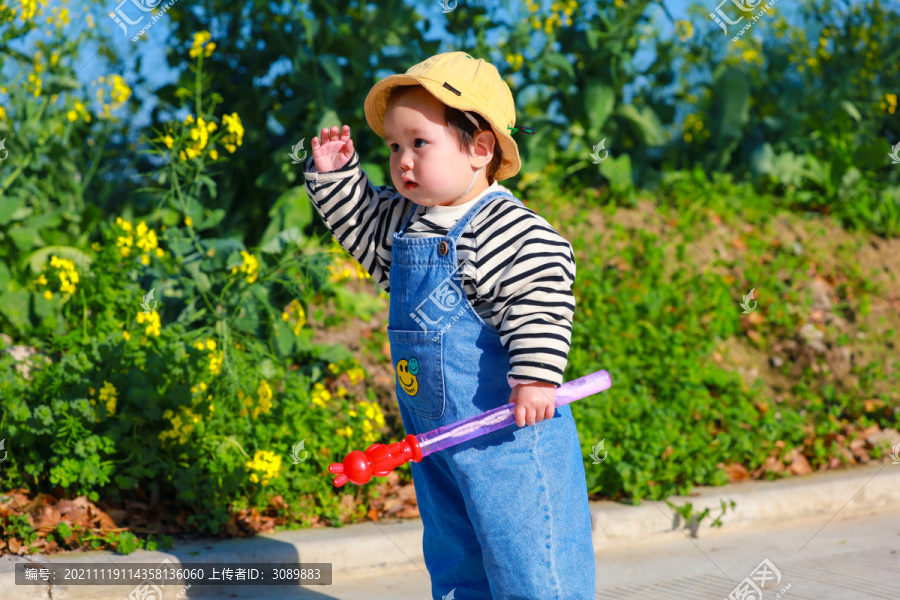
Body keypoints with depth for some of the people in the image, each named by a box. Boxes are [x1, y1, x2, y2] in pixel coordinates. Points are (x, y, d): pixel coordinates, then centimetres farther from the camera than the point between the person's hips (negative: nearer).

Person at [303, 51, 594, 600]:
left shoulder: (512, 230, -19)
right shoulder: (405, 219, 8)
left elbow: (540, 301, -25)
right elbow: (363, 227, 26)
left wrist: (536, 376, -32)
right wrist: (334, 175, 14)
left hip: (507, 428, -9)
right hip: (435, 428, 9)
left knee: (524, 554, -3)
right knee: (456, 550, 19)